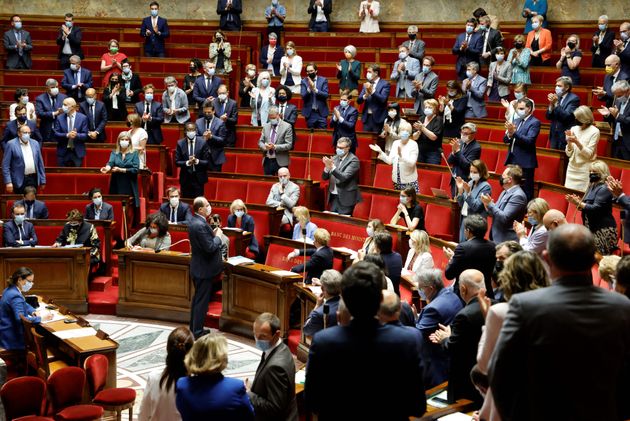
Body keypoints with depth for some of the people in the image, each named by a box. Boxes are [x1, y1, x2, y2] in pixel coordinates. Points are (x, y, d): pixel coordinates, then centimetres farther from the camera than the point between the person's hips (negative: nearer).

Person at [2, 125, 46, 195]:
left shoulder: (35, 143, 9)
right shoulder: (11, 144, -4)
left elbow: (40, 163, 12)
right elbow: (5, 165, -6)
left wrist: (43, 180, 8)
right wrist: (8, 182, -13)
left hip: (33, 179, 3)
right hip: (20, 180, -3)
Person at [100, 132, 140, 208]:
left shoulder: (134, 154, 5)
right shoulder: (114, 153, 10)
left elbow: (135, 169, -6)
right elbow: (110, 162, -9)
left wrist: (120, 170, -14)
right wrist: (107, 168, -32)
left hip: (130, 187, -2)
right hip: (116, 187, 2)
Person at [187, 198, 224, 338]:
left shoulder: (193, 220, 5)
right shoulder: (200, 225, -26)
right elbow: (210, 247, -26)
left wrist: (212, 234, 4)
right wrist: (217, 236, -11)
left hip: (198, 267, 10)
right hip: (204, 269, -10)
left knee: (197, 299, 20)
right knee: (202, 301, 0)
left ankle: (194, 328, 31)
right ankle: (198, 332, 8)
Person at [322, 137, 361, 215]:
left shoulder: (353, 160, -10)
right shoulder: (334, 159, 8)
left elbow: (344, 177, -21)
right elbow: (324, 177, 5)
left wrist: (332, 167, -32)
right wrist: (327, 168, -15)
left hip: (346, 199, -6)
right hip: (333, 197, 6)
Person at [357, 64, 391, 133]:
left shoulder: (385, 84, -3)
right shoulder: (366, 84, 12)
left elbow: (383, 99, -15)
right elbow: (358, 101, 6)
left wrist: (372, 91, -22)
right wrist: (365, 95, -14)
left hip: (378, 118, -5)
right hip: (367, 117, 5)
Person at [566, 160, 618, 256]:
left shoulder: (604, 189, -11)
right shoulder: (593, 187, 16)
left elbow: (595, 209, -18)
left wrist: (579, 203, -17)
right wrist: (578, 201, 2)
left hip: (603, 230, -9)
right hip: (592, 228, 9)